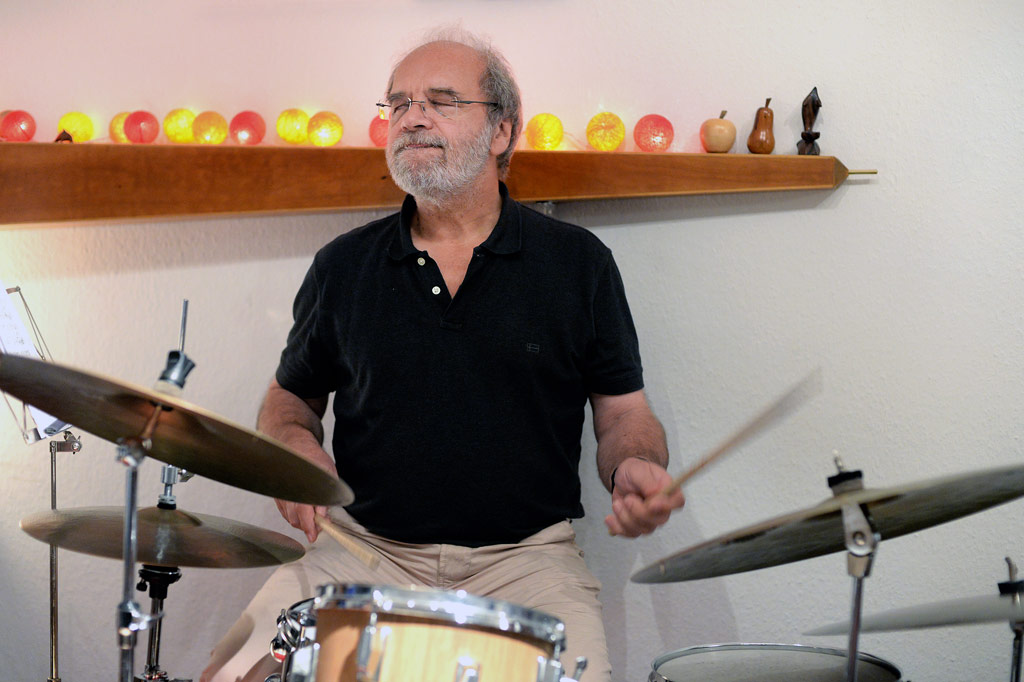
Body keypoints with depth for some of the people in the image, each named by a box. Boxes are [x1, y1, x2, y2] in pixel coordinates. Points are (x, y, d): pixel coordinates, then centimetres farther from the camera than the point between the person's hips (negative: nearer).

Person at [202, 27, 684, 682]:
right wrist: (297, 447, -3)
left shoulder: (579, 263, 2)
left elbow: (624, 410, 6)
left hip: (525, 556, -1)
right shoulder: (343, 267, 7)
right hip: (364, 549, 2)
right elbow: (291, 395, 19)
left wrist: (635, 469, -16)